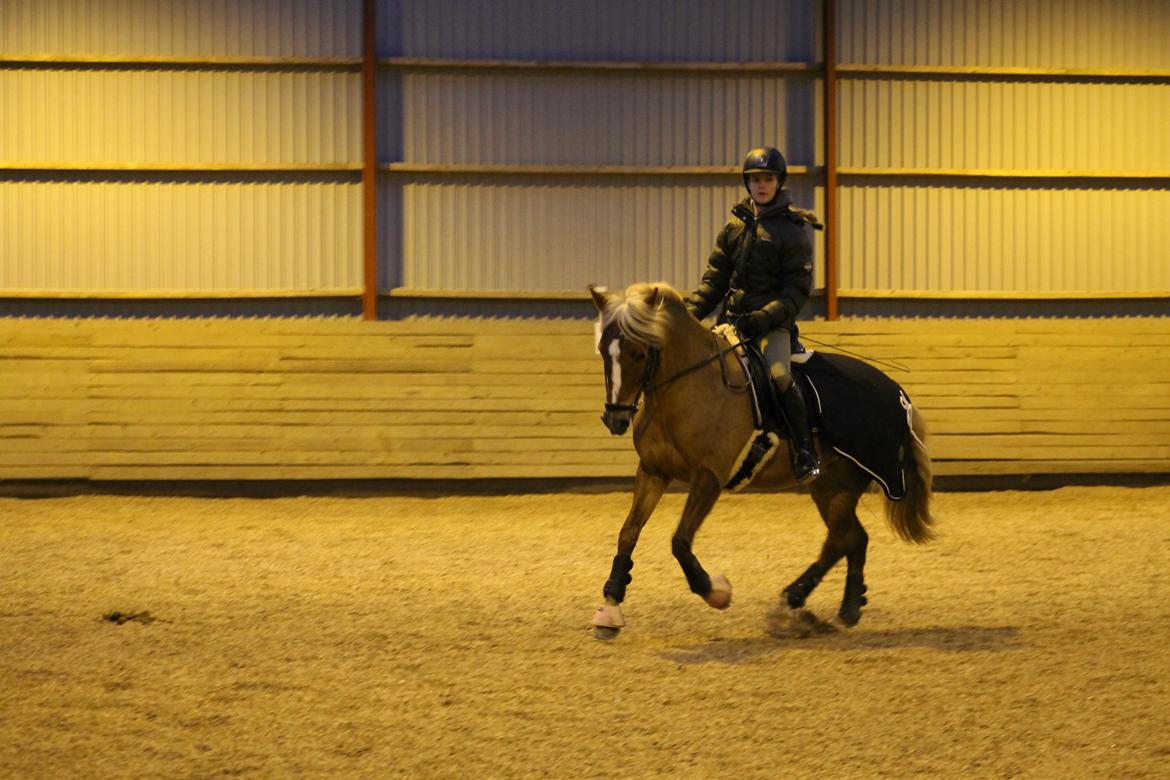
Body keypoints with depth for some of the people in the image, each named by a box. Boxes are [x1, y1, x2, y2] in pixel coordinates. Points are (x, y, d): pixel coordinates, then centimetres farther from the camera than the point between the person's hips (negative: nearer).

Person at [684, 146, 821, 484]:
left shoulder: (792, 231, -3)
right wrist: (693, 309, -3)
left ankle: (805, 453, -21)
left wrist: (766, 317, -21)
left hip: (773, 324, -6)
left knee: (779, 375, -30)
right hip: (732, 320, 6)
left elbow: (797, 290, -7)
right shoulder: (735, 225, 12)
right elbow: (715, 277, 14)